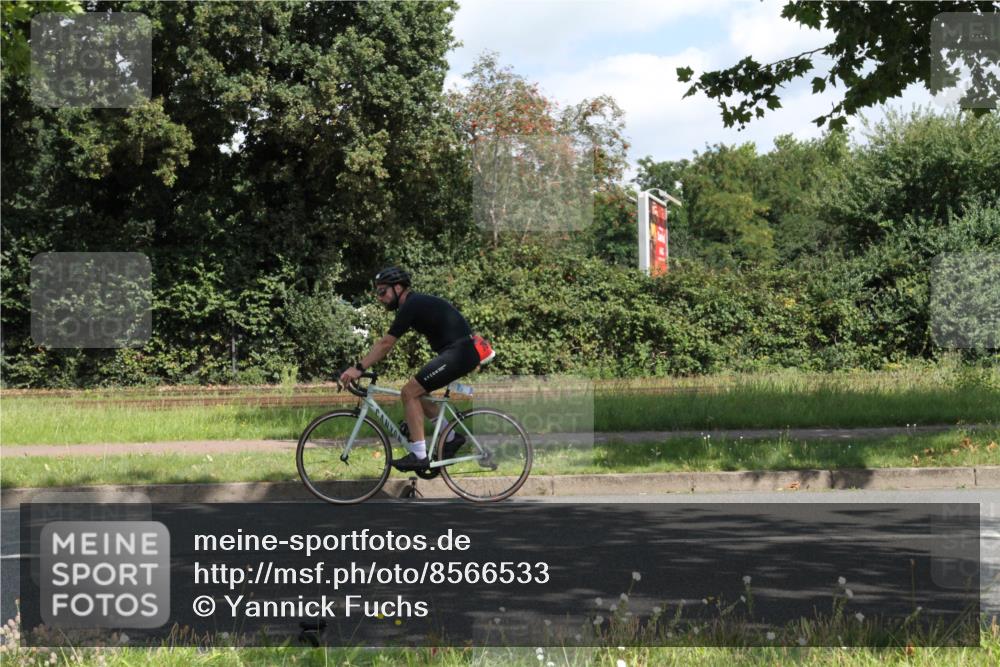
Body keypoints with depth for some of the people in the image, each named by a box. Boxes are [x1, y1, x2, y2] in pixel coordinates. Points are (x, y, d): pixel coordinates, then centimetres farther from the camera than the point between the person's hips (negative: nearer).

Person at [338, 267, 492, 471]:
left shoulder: (412, 306, -12)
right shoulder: (415, 303, 18)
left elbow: (386, 344, -16)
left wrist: (359, 368, -15)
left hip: (459, 353, -10)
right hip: (460, 353, 10)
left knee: (410, 392, -10)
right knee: (416, 392, 14)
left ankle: (419, 456, -11)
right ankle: (451, 438, 20)